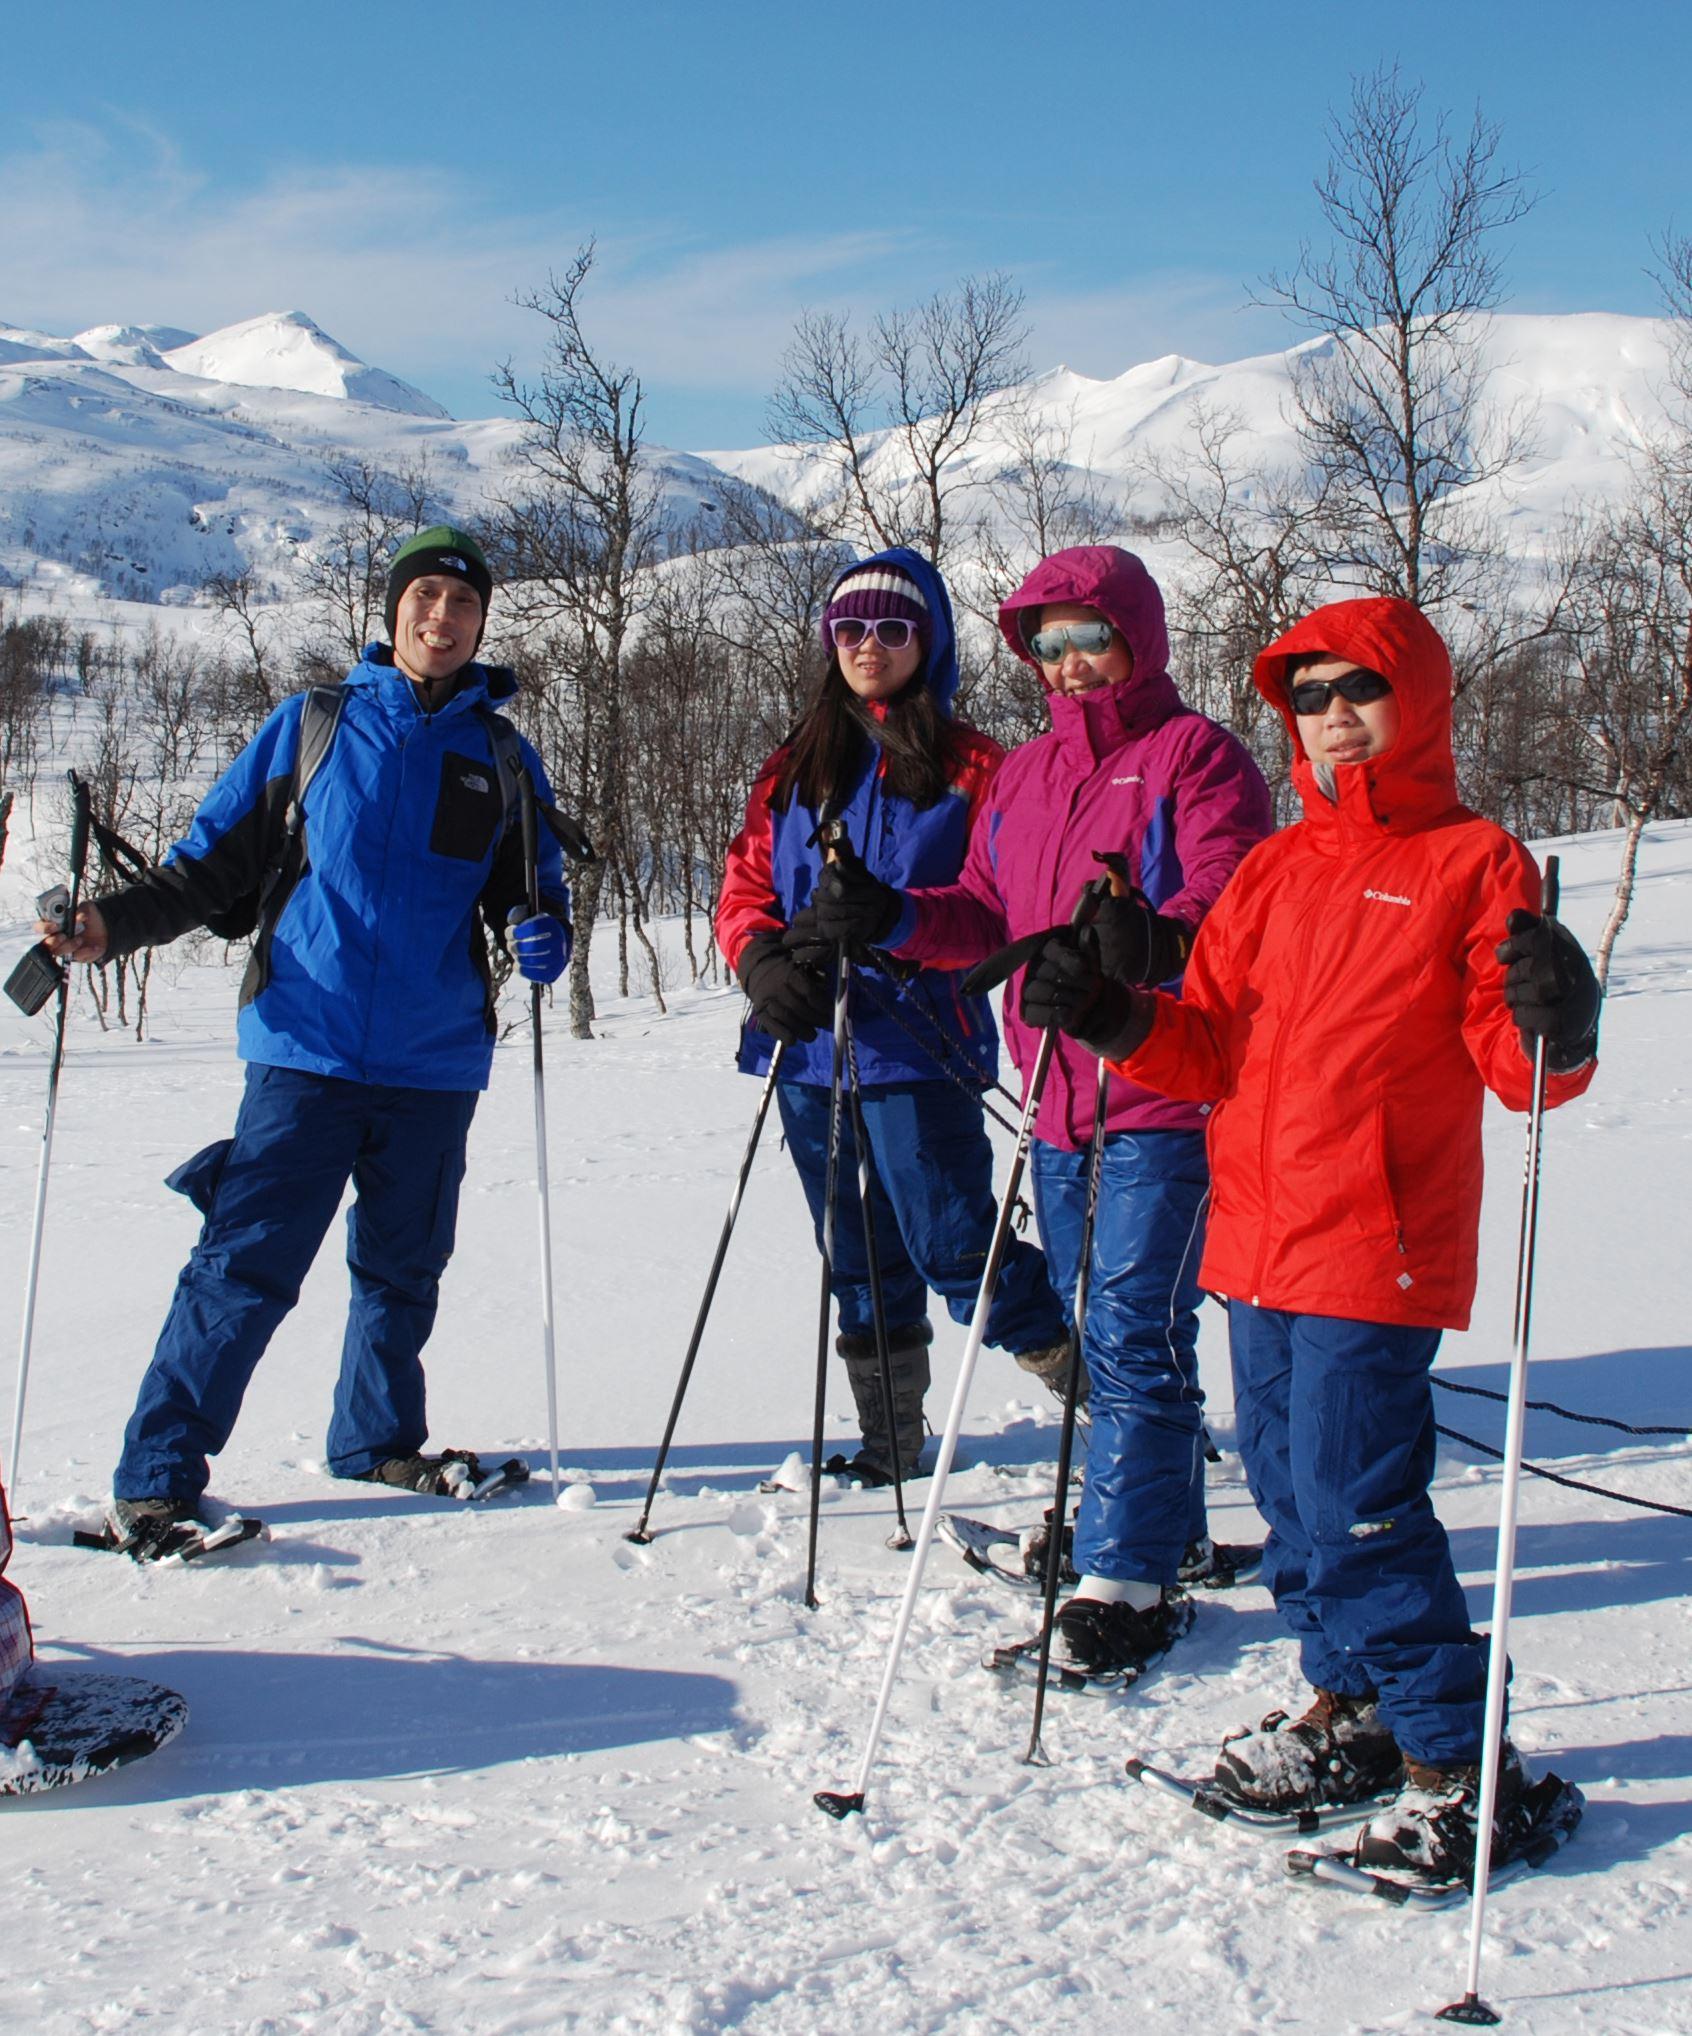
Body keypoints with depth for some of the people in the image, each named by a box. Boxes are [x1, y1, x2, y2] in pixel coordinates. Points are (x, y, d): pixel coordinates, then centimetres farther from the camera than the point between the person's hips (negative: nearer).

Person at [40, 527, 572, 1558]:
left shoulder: (500, 757, 11)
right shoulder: (312, 725, 5)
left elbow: (529, 889, 17)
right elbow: (215, 860, 7)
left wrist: (543, 931, -7)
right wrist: (116, 922, -8)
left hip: (437, 1059, 3)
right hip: (307, 1050, -3)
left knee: (403, 1267, 14)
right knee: (246, 1267, -9)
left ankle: (379, 1436, 34)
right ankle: (156, 1477, -1)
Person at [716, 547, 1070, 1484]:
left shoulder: (970, 766, 0)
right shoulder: (795, 766, 14)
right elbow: (745, 886, 10)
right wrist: (764, 961, -12)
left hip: (917, 1045, -5)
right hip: (806, 1045, 5)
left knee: (952, 1247, -10)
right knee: (861, 1262, 14)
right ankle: (888, 1439, 27)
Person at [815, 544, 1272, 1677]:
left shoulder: (1197, 756, -4)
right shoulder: (1025, 774, 18)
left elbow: (1226, 905, -16)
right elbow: (988, 916, 13)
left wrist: (1156, 944, -37)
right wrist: (893, 917, -5)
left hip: (1165, 1096, -7)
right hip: (1060, 1101, 8)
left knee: (1134, 1337, -9)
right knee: (1104, 1333, 16)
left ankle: (1127, 1579, -2)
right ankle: (1167, 1529, 32)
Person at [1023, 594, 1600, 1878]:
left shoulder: (1474, 862, -2)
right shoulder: (1273, 871, 15)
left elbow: (1518, 1066, -7)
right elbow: (1215, 1053, 13)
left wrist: (1555, 1022, -28)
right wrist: (1122, 1022, -4)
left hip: (1377, 1245, -6)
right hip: (1259, 1236, 7)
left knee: (1352, 1501, -9)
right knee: (1290, 1485, 14)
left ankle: (1456, 1764, 5)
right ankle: (1353, 1712, 31)